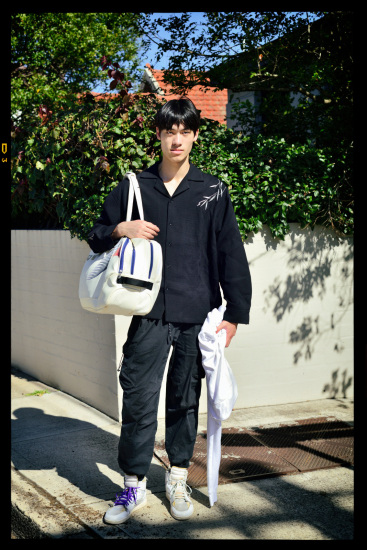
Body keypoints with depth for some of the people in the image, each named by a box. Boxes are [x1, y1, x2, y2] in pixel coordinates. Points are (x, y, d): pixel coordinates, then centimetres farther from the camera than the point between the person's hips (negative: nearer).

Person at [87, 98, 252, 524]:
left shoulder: (213, 191, 7)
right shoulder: (134, 187, 7)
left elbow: (231, 254, 7)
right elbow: (96, 238, 14)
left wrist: (235, 312, 2)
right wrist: (120, 228, -9)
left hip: (197, 316, 1)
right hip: (149, 315, 0)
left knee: (186, 400, 11)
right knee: (139, 400, -1)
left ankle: (178, 478, 27)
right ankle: (134, 484, 14)